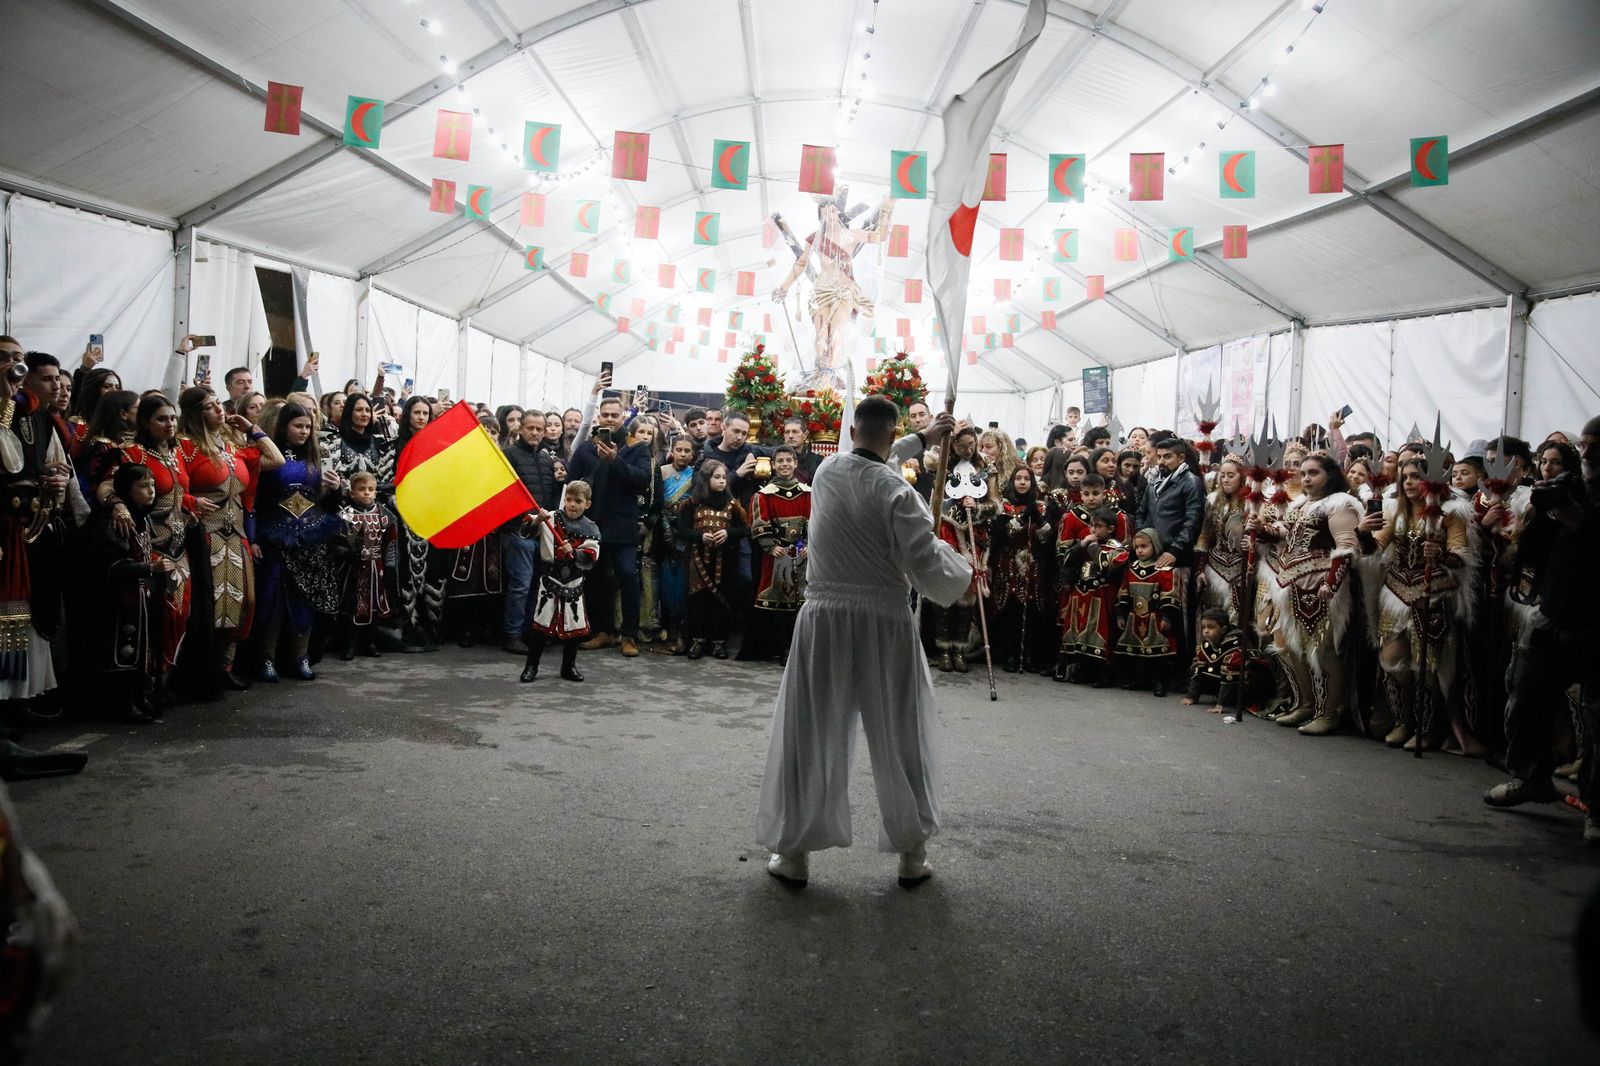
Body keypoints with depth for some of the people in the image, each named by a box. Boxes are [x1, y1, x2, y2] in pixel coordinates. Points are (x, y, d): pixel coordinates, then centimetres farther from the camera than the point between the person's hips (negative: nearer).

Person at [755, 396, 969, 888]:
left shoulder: (827, 470, 1)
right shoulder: (897, 492, -13)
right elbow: (927, 568, -12)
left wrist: (923, 439, 31)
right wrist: (966, 574, 8)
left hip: (824, 620, 3)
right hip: (883, 625, -2)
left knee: (809, 734, 10)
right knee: (900, 737, 12)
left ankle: (794, 852, 18)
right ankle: (912, 853, 23)